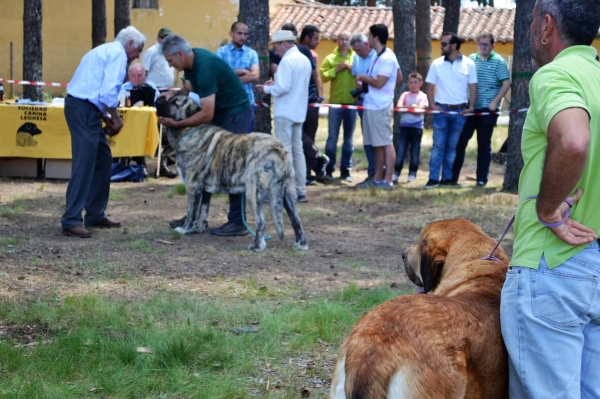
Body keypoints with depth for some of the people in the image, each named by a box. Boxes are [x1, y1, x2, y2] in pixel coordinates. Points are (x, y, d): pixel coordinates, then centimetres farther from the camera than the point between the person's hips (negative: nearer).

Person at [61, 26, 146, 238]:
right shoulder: (118, 53, -7)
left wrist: (106, 117, 14)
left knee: (102, 159, 16)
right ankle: (71, 221, -14)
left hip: (82, 106, 10)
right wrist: (115, 117, -4)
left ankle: (96, 214, 22)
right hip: (84, 109, -10)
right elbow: (108, 91, -17)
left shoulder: (105, 50, 24)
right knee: (84, 163, -12)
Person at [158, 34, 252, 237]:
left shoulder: (204, 67, -30)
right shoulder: (190, 62, -3)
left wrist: (176, 124, -26)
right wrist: (174, 93, -9)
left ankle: (237, 223, -6)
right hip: (218, 112, 10)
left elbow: (206, 114, -31)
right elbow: (189, 89, 11)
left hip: (236, 113, -10)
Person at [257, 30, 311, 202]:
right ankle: (300, 191, 15)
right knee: (297, 150, 12)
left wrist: (267, 89, -5)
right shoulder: (304, 60, 12)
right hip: (299, 111, 9)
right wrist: (276, 83, 12)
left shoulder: (287, 60, -16)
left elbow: (283, 88, -21)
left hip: (285, 112, -9)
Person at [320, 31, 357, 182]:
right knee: (332, 137, 0)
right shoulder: (330, 58, 5)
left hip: (352, 102, 1)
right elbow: (322, 76, -6)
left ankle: (345, 170, 13)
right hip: (335, 102, -1)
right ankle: (329, 169, 5)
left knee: (348, 138, 7)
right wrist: (336, 70, -15)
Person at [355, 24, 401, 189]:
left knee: (385, 143, -7)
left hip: (380, 107, -10)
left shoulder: (386, 58, -16)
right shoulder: (382, 56, 14)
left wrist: (363, 77, -7)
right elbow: (399, 77, 23)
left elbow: (378, 83, -23)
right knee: (377, 144, 13)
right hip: (372, 106, 10)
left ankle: (387, 180, -6)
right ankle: (377, 179, 18)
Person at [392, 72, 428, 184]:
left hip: (417, 127, -2)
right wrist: (412, 107, -14)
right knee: (400, 150, -3)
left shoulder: (423, 96, 2)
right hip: (404, 126, 2)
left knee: (415, 151, 4)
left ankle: (412, 174, 10)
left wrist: (405, 108, -11)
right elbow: (398, 106, -7)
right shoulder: (405, 95, 9)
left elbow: (419, 109, -12)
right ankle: (396, 173, 2)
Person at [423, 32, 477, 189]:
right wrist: (432, 105, -6)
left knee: (452, 146, 8)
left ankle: (447, 178, 13)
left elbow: (473, 87, 3)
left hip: (460, 111, 0)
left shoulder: (468, 64, 0)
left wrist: (471, 107, -5)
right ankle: (433, 178, -2)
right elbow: (430, 85, 4)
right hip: (441, 110, 0)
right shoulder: (437, 64, 1)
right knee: (438, 145, -2)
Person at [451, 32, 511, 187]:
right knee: (460, 141, 2)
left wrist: (495, 102, -13)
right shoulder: (470, 59, 8)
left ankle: (482, 178, 11)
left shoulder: (498, 62, -3)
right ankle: (452, 176, 7)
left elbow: (506, 83, -6)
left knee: (484, 145, 5)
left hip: (487, 110, -3)